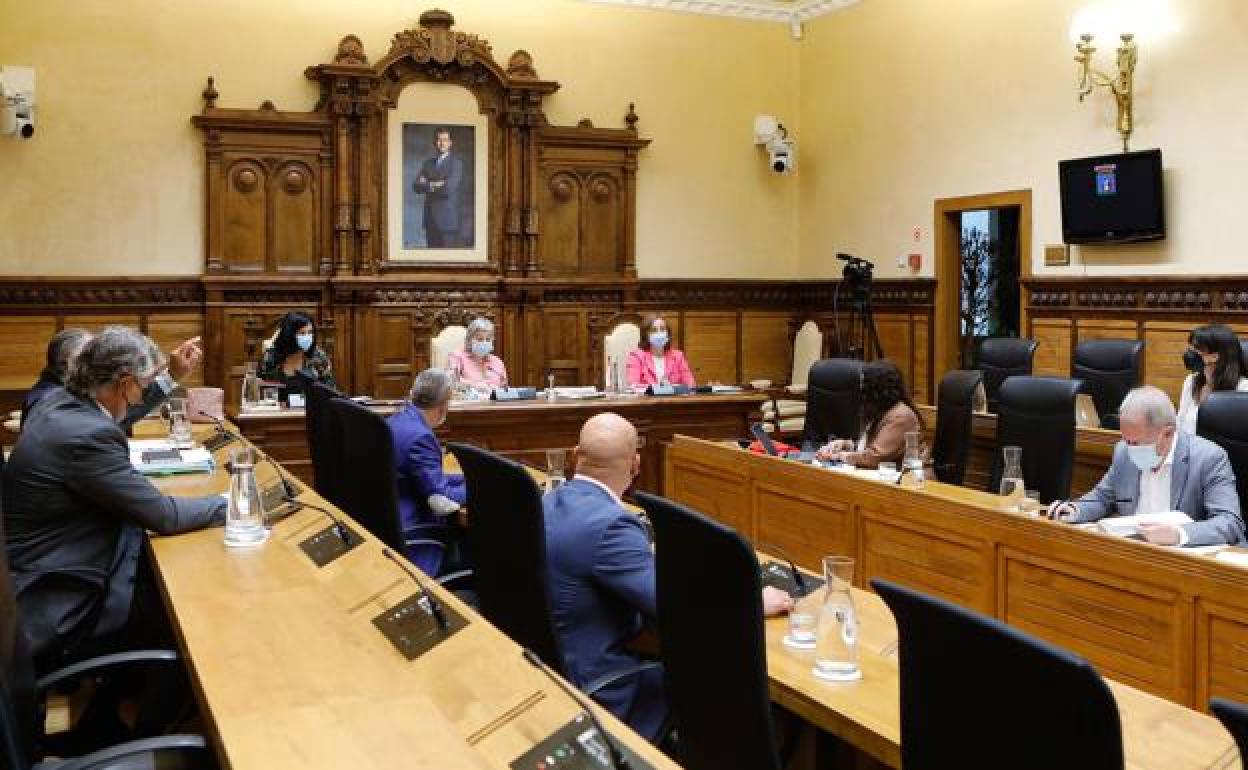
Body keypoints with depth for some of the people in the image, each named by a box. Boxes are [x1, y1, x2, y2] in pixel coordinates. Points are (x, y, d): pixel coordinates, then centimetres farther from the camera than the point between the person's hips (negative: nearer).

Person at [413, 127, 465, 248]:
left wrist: (428, 185, -4)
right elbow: (417, 186, 3)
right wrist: (434, 185, -13)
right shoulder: (428, 163, 15)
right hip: (431, 219, 6)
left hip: (448, 219, -5)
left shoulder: (456, 163, -4)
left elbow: (449, 188, -17)